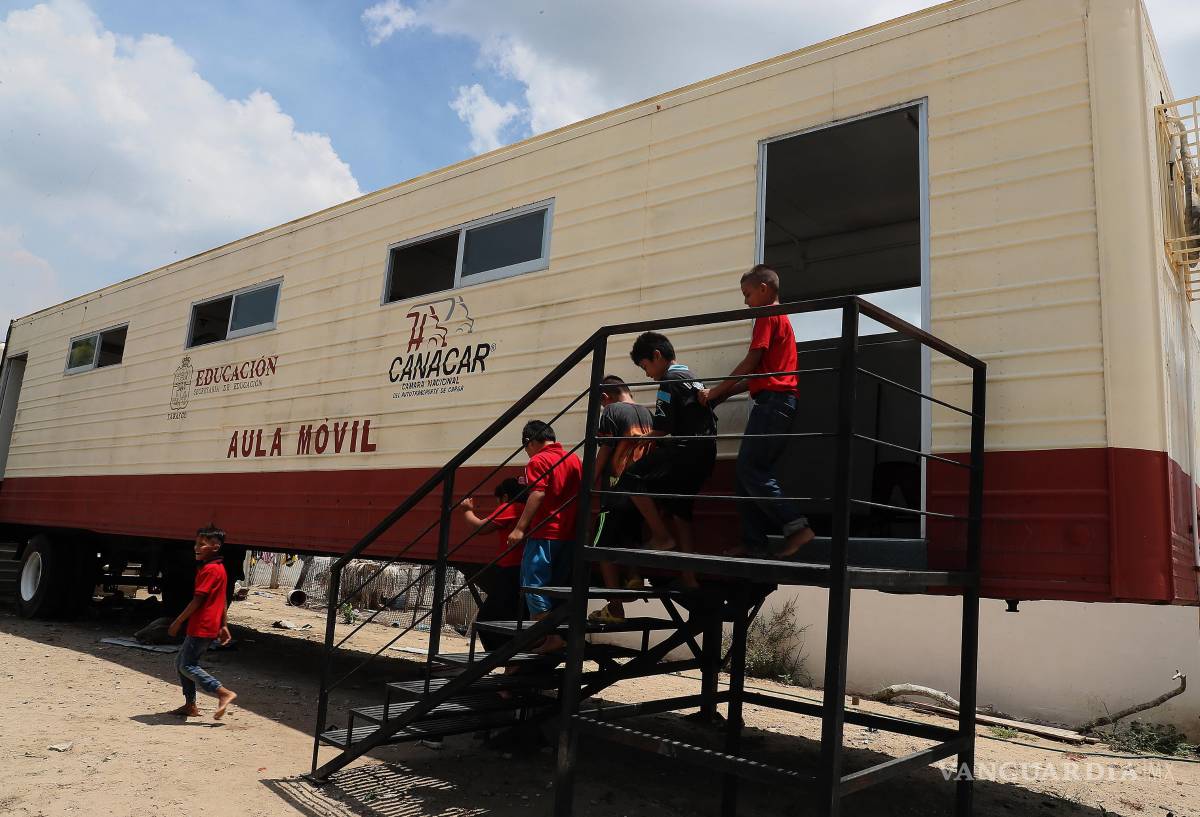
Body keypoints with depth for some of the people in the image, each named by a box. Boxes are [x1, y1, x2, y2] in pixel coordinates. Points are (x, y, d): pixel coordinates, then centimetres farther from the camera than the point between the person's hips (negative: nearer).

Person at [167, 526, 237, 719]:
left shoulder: (209, 569, -17)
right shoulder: (219, 568, 14)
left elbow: (197, 600, -19)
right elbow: (221, 600, 17)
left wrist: (178, 621, -12)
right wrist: (223, 626, 19)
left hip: (201, 628, -10)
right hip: (209, 626, 10)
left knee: (188, 666, -5)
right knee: (181, 663, 16)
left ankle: (224, 693, -10)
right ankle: (190, 705, 21)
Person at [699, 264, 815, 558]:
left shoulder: (768, 315, -3)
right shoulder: (780, 318, 27)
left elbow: (750, 363, -10)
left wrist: (715, 392, -3)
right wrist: (725, 394, 16)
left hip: (772, 401, -10)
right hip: (780, 401, 10)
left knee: (750, 470, -12)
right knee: (749, 471, 7)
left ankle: (796, 527, -14)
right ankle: (753, 542, 5)